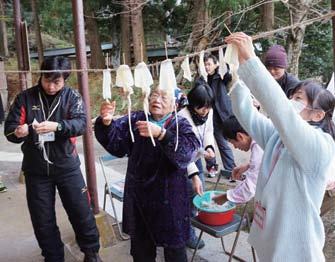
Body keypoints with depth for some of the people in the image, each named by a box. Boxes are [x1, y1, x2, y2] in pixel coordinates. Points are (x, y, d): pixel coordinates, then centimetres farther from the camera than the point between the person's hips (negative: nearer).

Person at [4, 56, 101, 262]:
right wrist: (18, 132, -29)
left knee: (81, 212, 7)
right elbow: (9, 128, -5)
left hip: (67, 167, -1)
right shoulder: (25, 98, -2)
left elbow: (81, 123, -17)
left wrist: (57, 126, -36)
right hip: (36, 170, 1)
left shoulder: (72, 96, -3)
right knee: (43, 220, 11)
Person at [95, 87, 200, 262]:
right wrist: (107, 123, -27)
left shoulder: (180, 125, -5)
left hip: (168, 200, -3)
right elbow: (116, 143, -7)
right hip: (138, 198, 3)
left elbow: (188, 151, -24)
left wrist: (160, 133, -37)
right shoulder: (135, 119, 3)